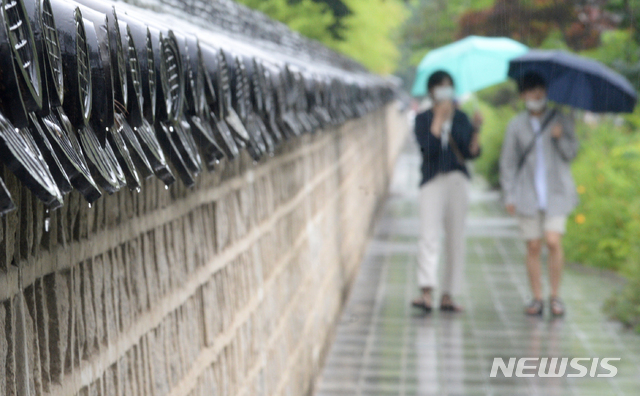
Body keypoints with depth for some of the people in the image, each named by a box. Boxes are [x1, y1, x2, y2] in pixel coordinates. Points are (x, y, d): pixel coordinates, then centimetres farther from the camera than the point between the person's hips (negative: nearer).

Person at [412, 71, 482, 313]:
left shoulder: (461, 118, 12)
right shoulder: (423, 119, 5)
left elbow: (472, 153, 4)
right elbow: (428, 147, -13)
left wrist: (475, 131, -11)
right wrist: (439, 118, -12)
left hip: (457, 180, 3)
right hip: (432, 182, -3)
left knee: (456, 238, 3)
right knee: (429, 236, -16)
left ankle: (448, 296, 9)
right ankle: (426, 294, -25)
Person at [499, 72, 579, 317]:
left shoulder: (561, 120, 6)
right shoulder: (516, 125, 7)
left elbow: (571, 154, 4)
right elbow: (507, 161, 9)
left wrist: (561, 138, -16)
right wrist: (509, 195, 3)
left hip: (556, 193, -1)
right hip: (527, 193, 1)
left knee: (553, 242, -13)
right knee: (533, 247, 0)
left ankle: (555, 296, -1)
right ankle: (537, 298, 9)